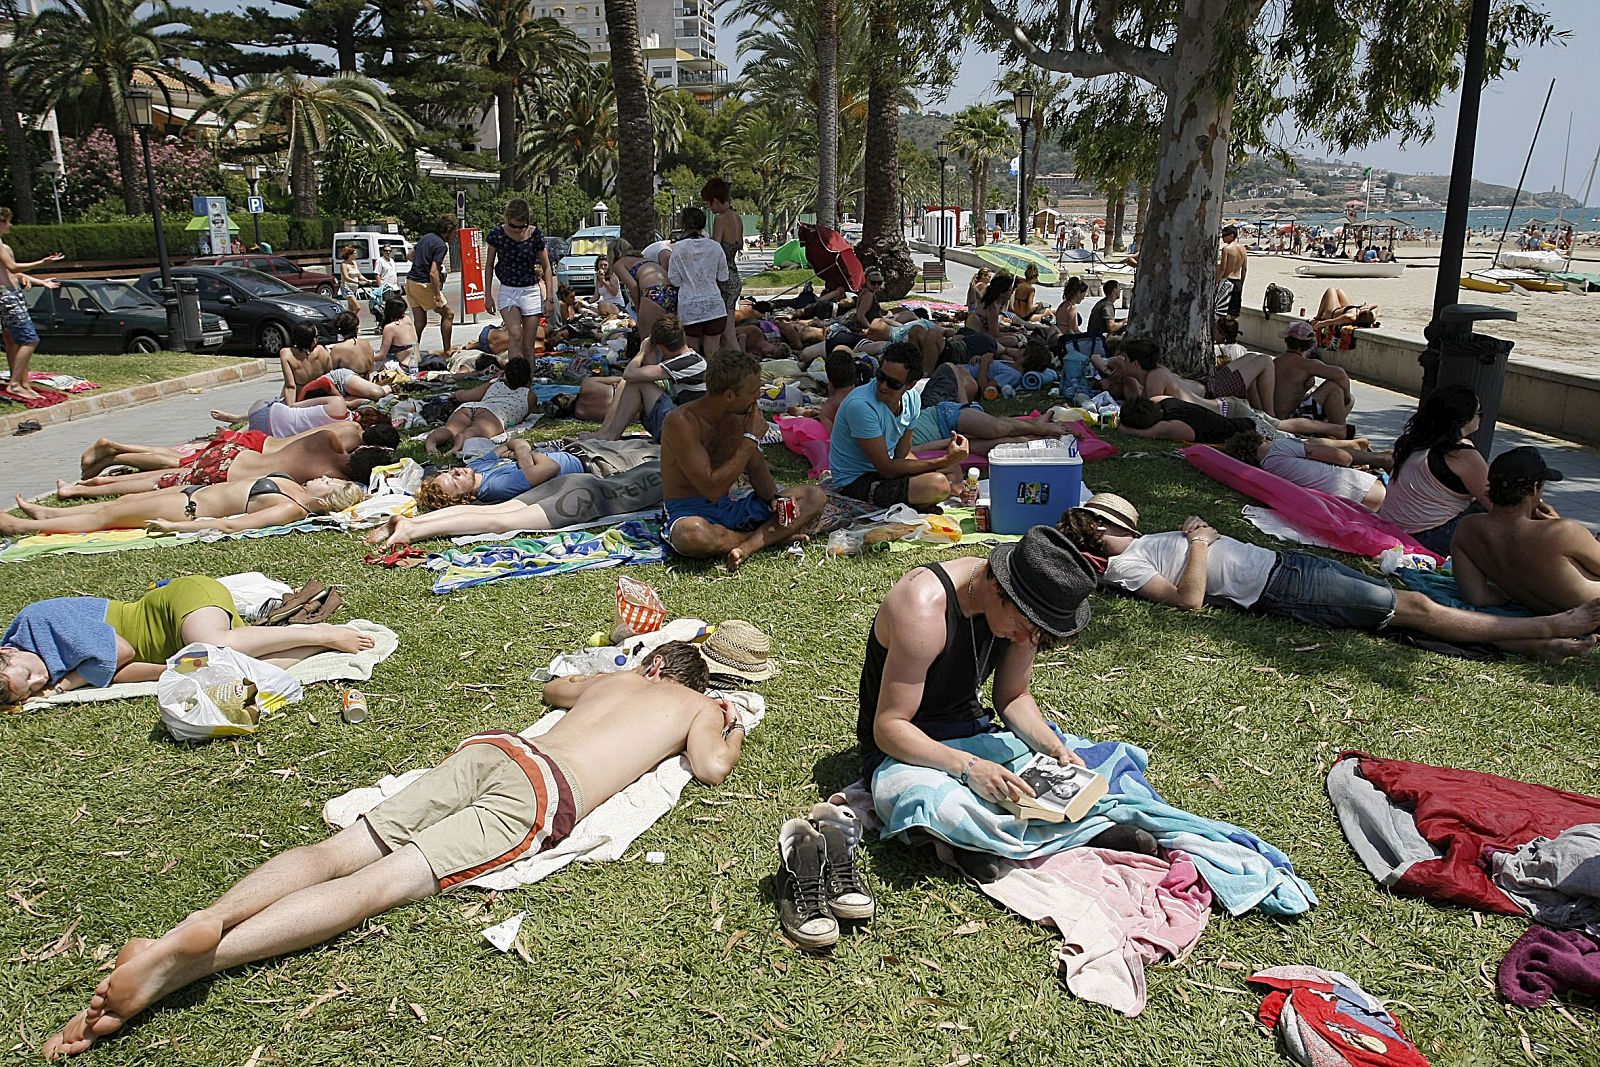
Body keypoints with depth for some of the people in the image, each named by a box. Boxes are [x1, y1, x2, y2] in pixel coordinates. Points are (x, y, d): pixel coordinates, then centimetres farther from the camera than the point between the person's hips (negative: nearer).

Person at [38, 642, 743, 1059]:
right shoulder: (698, 706, 26)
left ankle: (201, 923, -30)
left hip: (489, 748, 5)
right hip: (545, 792, -5)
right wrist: (731, 738, 33)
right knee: (377, 883, -20)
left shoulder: (611, 679, 39)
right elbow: (710, 769, 9)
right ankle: (189, 962, -37)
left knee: (336, 855, -6)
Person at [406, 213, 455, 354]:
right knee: (448, 314, 7)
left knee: (419, 321, 9)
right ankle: (447, 351, 7)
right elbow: (433, 273, -22)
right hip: (424, 284, -8)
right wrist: (437, 297, -21)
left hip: (411, 281, 8)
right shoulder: (441, 245, -15)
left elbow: (411, 256, 24)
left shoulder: (425, 237, 11)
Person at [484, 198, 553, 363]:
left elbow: (547, 267, 1)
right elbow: (489, 265, 5)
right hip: (507, 291, 0)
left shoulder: (535, 235, -7)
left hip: (531, 292, 0)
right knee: (515, 335, -22)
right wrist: (488, 294, 3)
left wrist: (549, 297, -3)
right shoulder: (497, 234, -6)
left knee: (528, 344, 2)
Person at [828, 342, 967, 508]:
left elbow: (903, 455, 3)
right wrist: (944, 461, -24)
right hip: (855, 481, -9)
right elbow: (886, 468, -26)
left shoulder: (912, 400, -4)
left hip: (883, 469, 9)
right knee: (937, 484, -24)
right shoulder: (861, 405, -29)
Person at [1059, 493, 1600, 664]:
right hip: (1277, 589, -9)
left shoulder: (1139, 545, 17)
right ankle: (1552, 626, 1)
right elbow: (1189, 597, -22)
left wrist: (1195, 530, 3)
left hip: (1281, 560, 9)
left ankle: (1531, 645, 3)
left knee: (1408, 599, 1)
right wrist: (1199, 543, -17)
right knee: (1413, 608, -7)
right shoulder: (1123, 566, -11)